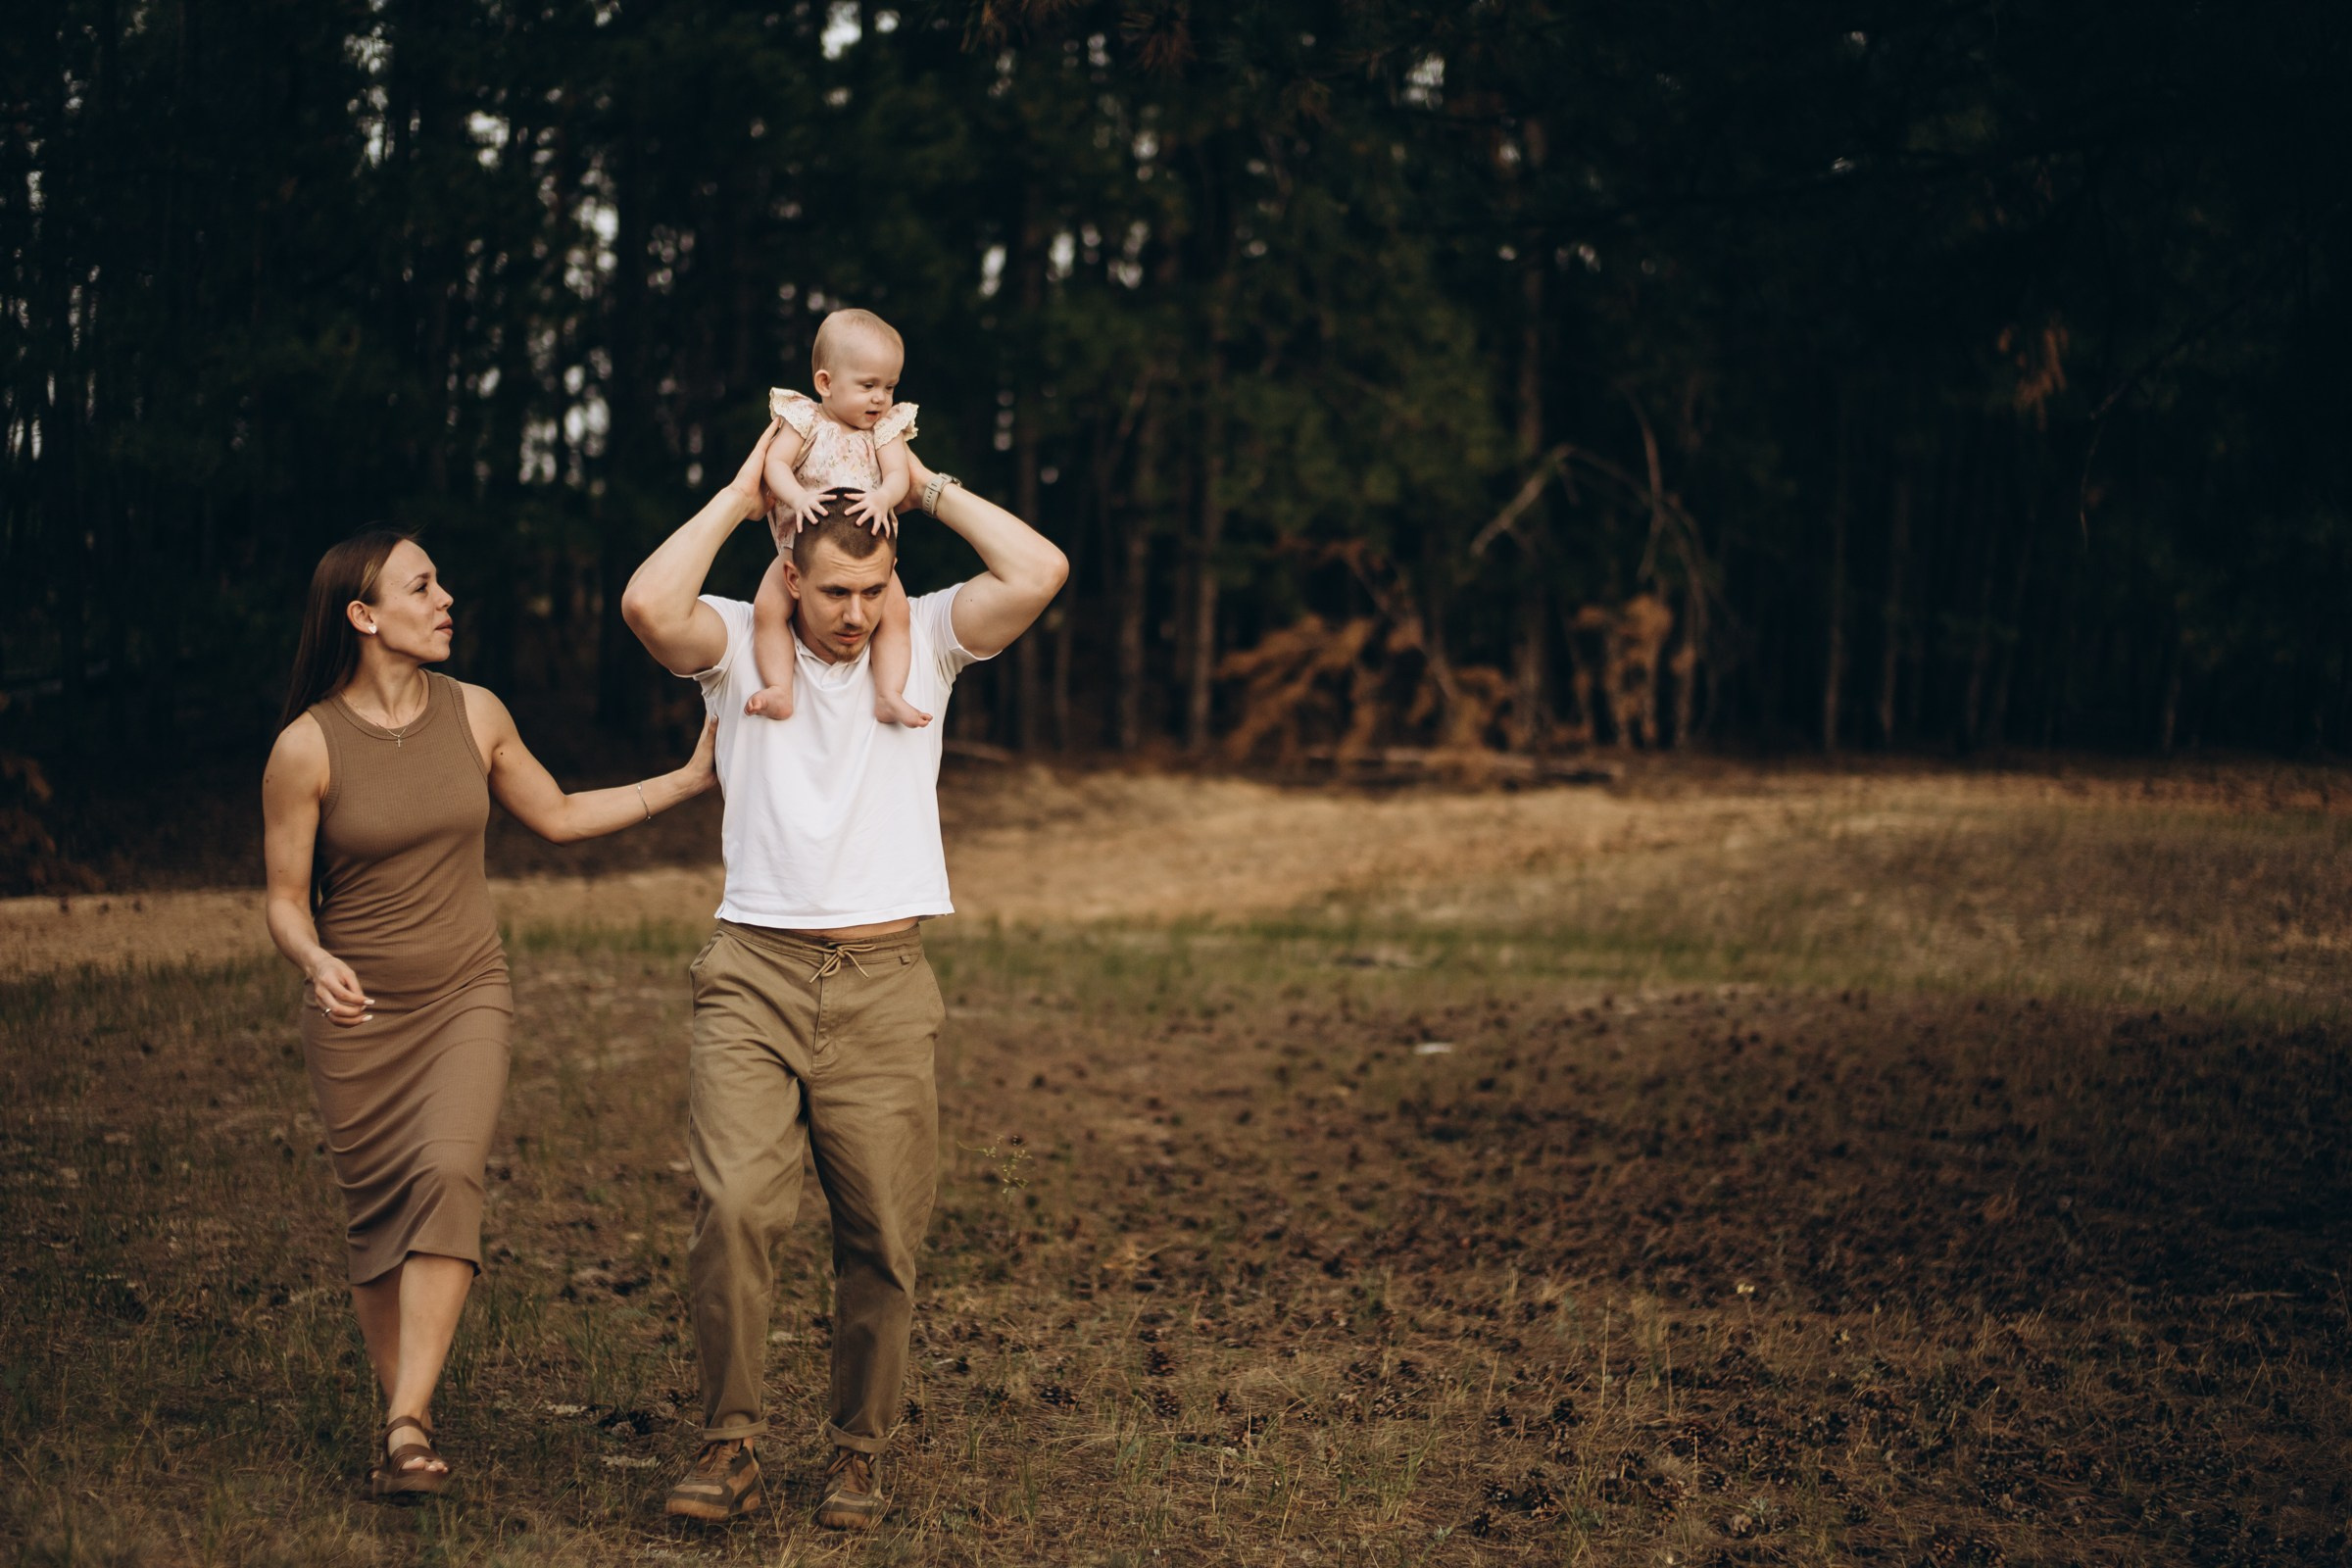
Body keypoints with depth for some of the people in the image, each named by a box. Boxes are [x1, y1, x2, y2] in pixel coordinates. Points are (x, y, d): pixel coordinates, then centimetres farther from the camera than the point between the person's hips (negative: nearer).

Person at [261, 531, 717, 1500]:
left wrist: (688, 781, 13)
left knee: (447, 1172, -21)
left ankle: (409, 1426, -23)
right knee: (376, 1212, 1)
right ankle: (404, 1417, 16)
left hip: (465, 995, 1)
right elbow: (286, 899, -4)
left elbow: (557, 817, 16)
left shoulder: (474, 715, 1)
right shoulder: (306, 747, -10)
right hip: (357, 1010, -1)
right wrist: (316, 964, -26)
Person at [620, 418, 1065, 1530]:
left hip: (884, 988, 1)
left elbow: (1039, 573, -8)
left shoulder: (924, 640, 8)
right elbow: (648, 606, -17)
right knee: (733, 1206, -17)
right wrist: (740, 495, -6)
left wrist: (926, 486, 1)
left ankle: (857, 1450, 19)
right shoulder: (739, 645, 5)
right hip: (755, 978, -1)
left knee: (881, 1239, 3)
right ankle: (729, 1443, -5)